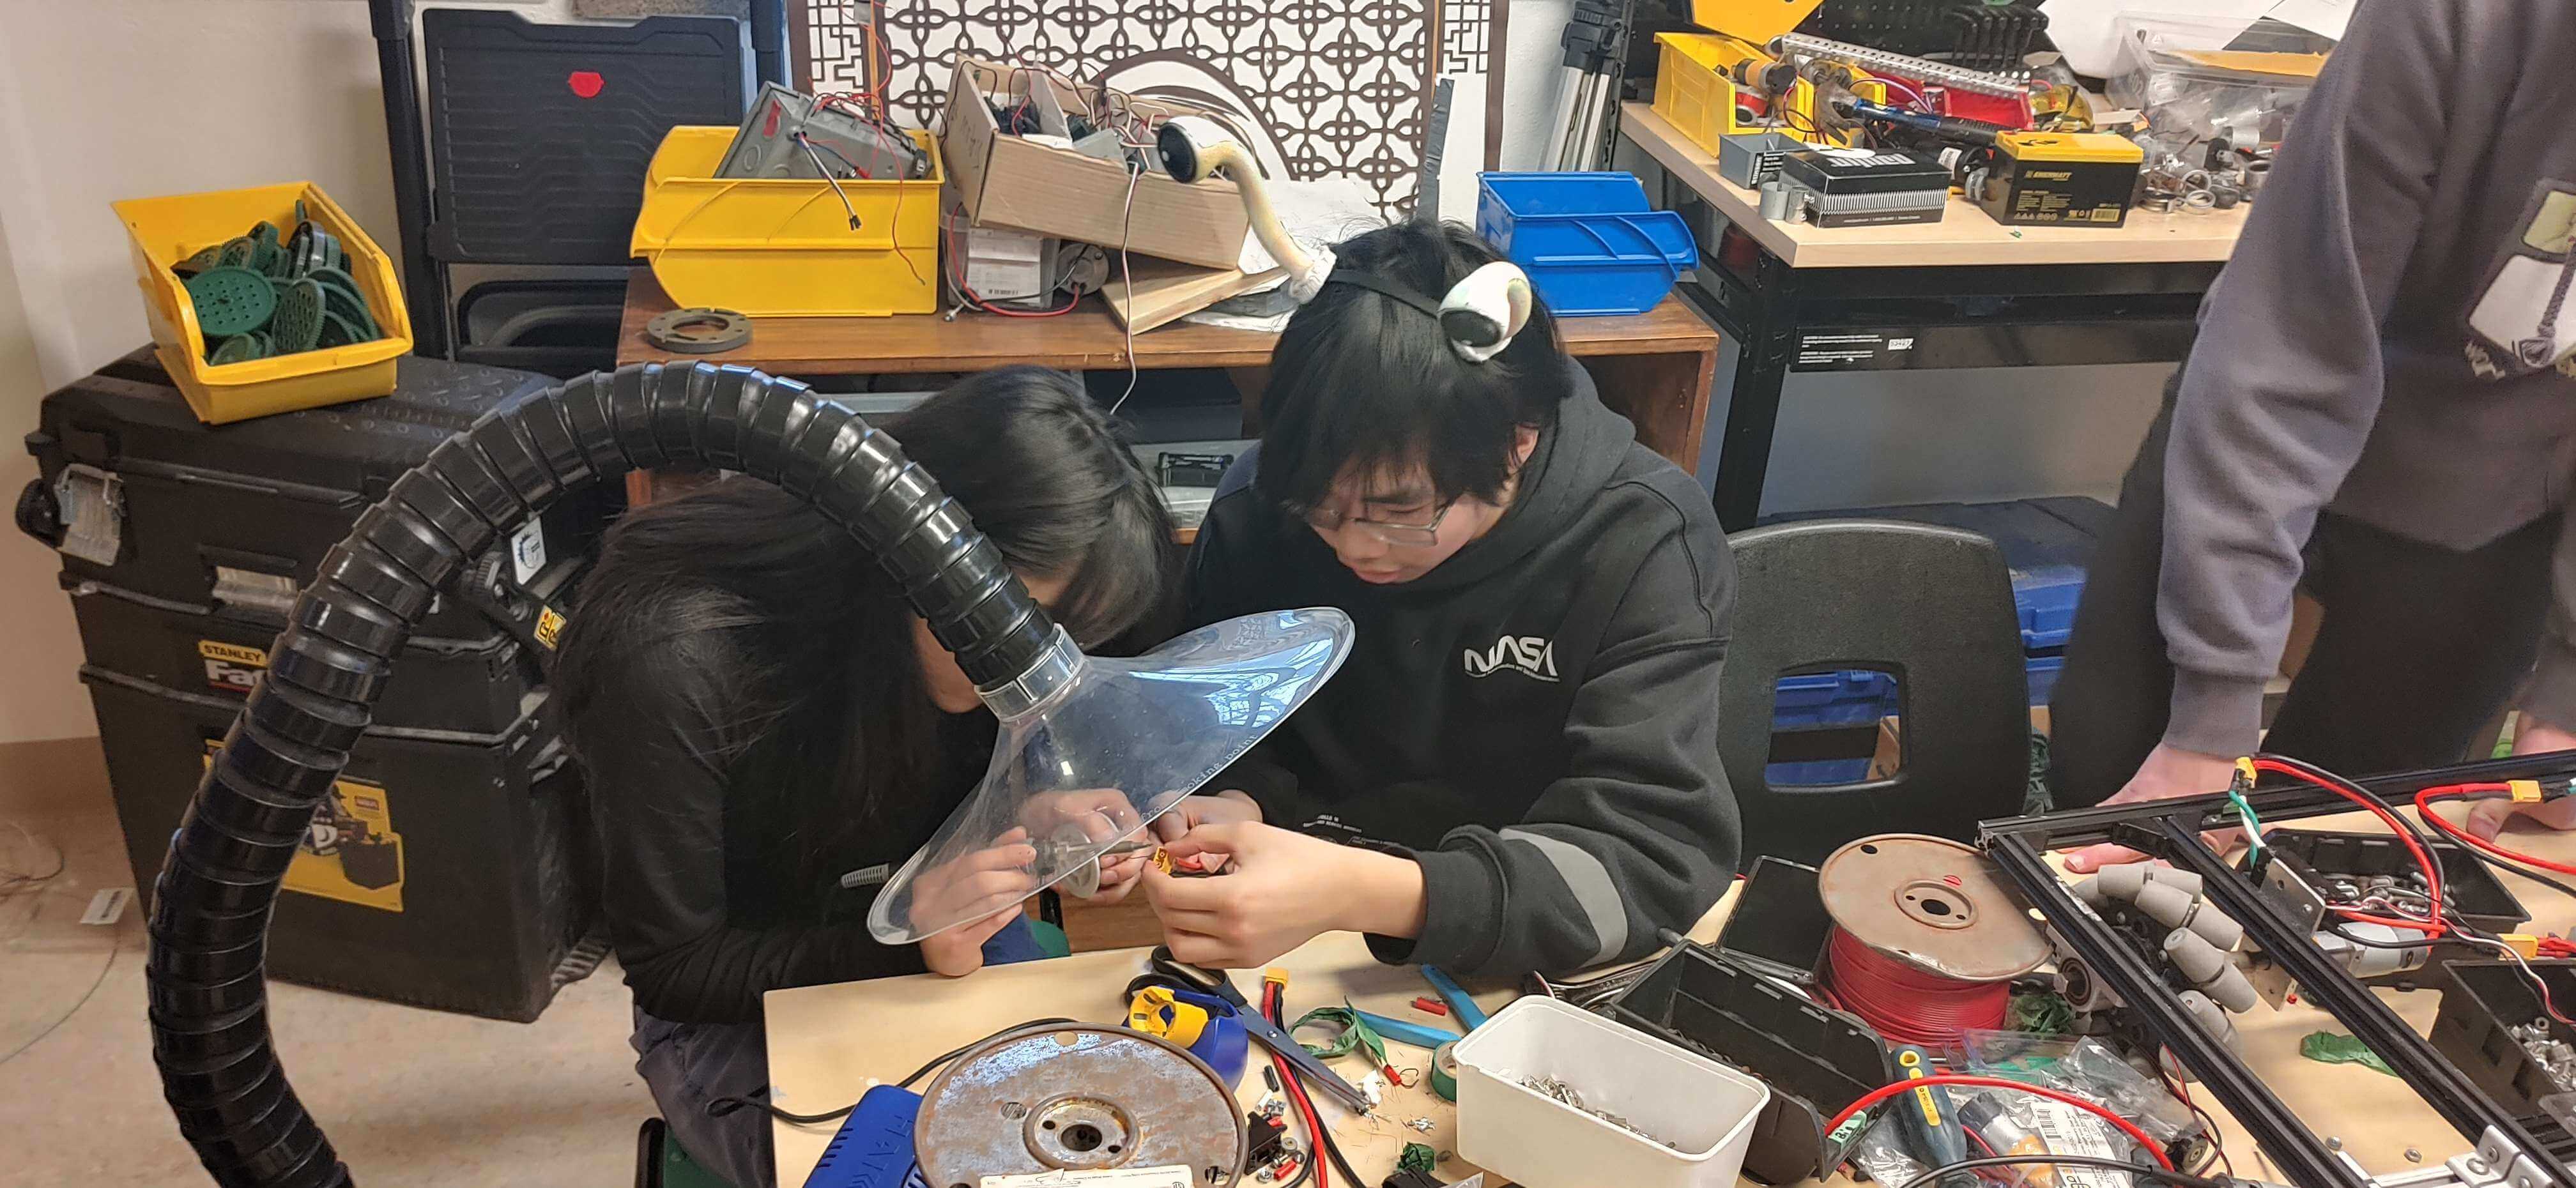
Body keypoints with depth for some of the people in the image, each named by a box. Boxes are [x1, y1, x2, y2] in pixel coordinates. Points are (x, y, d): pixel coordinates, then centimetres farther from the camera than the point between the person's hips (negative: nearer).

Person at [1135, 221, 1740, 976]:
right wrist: (1235, 805, -17)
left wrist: (1358, 895, -36)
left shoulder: (1642, 546, -18)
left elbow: (1659, 855, -24)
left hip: (1518, 964, 0)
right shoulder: (1263, 508, -8)